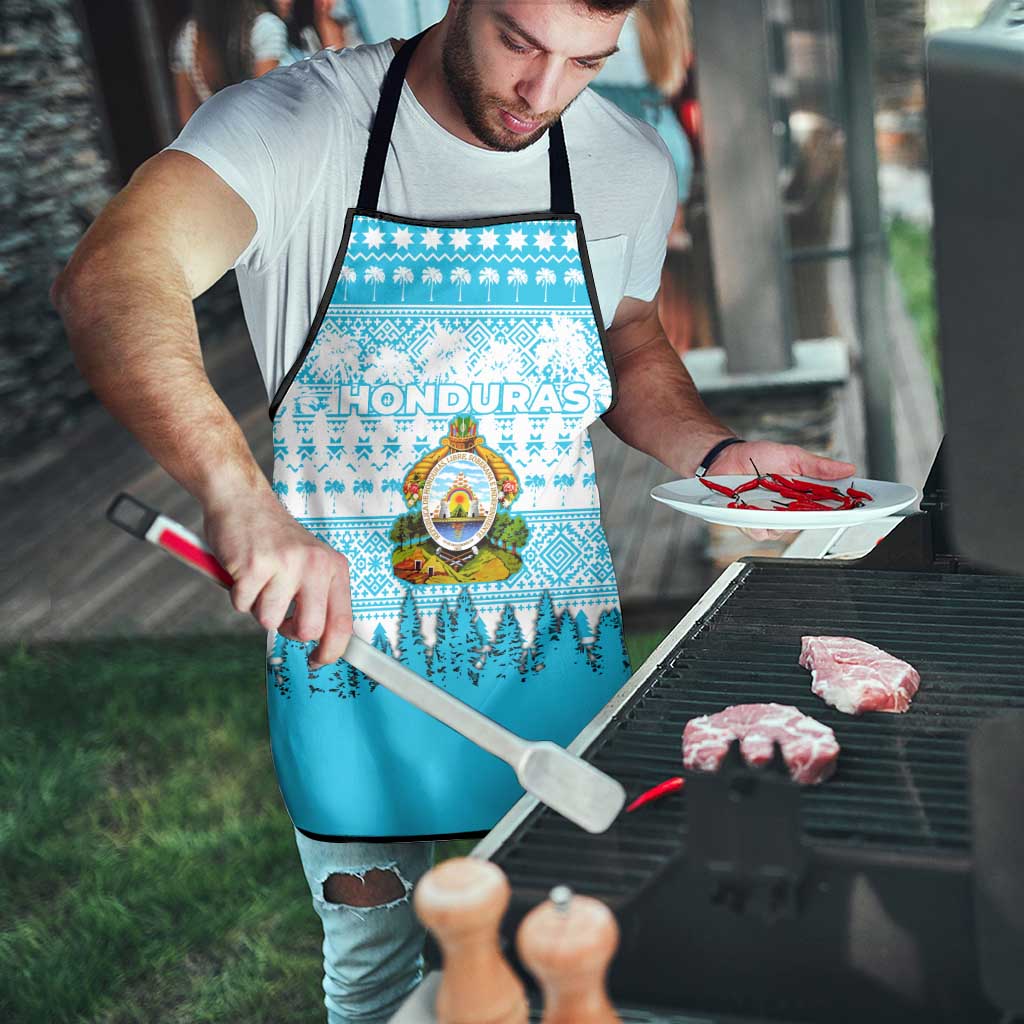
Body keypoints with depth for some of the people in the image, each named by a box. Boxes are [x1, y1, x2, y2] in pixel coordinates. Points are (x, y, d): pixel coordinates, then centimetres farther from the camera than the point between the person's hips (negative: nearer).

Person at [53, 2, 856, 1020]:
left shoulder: (630, 164, -1)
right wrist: (238, 493, -48)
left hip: (559, 646, 3)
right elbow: (109, 281, -32)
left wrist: (716, 451, -4)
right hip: (343, 637, -2)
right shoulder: (295, 123, -15)